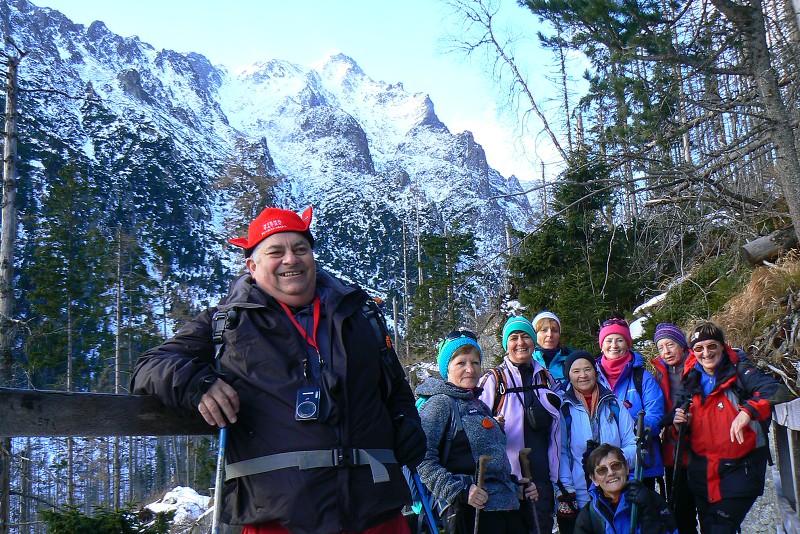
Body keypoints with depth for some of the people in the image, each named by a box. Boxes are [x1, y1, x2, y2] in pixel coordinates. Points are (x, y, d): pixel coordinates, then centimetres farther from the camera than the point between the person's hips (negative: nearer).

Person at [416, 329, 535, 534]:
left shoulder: (480, 406, 21)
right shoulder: (440, 403, -4)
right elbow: (423, 459, -16)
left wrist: (519, 485, 13)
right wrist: (460, 490, -21)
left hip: (509, 507, 8)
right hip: (472, 510, -8)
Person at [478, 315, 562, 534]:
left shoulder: (546, 378, 13)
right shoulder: (493, 380, -1)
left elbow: (555, 429, 15)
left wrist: (555, 475, 11)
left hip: (541, 476, 4)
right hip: (507, 475, -4)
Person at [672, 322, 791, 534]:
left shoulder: (740, 372, -7)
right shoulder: (690, 380, 9)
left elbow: (778, 390, -24)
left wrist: (747, 411, -39)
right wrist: (681, 421, -2)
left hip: (739, 469, -5)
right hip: (702, 472, 6)